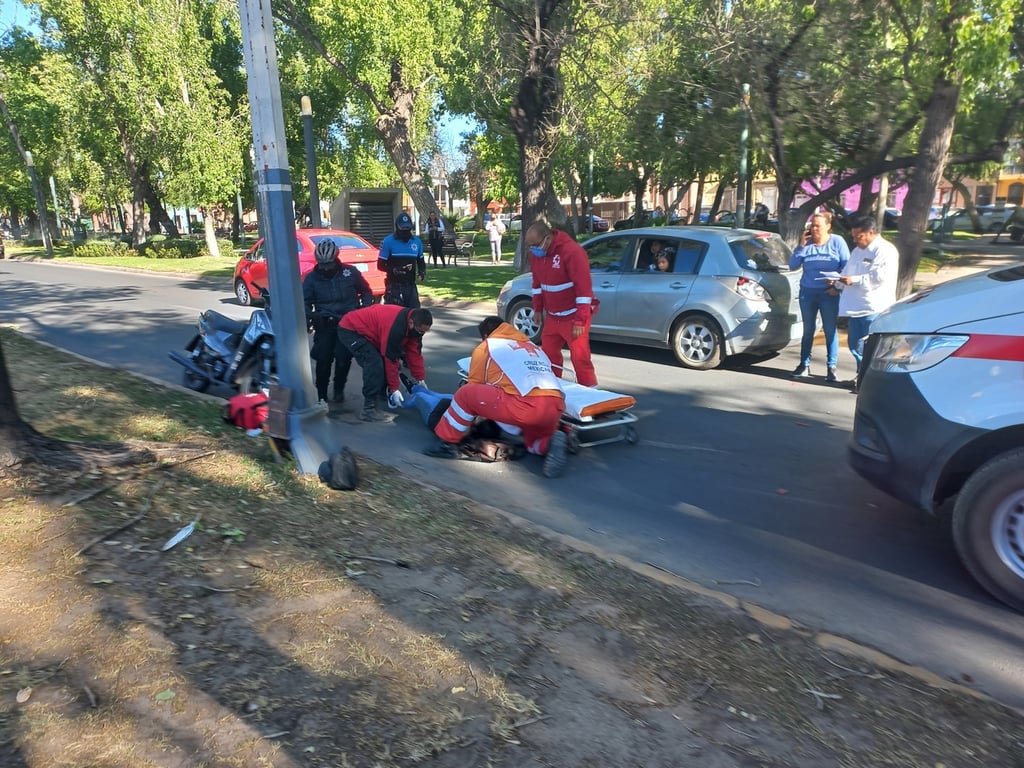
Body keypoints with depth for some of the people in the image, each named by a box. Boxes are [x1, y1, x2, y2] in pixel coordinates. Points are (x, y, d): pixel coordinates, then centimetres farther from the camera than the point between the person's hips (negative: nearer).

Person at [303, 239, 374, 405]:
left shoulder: (350, 272, 2)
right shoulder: (311, 278, 2)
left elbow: (366, 291, 14)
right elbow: (305, 303, 7)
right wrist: (306, 323, -7)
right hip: (324, 325, 1)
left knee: (343, 358, -11)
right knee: (323, 359, -8)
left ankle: (339, 390, 13)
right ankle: (321, 395, 9)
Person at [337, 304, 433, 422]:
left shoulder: (411, 325, -5)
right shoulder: (396, 327, -34)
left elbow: (414, 352, 3)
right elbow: (390, 359, -27)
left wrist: (420, 379, 4)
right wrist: (394, 389, -19)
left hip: (363, 329, 10)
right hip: (350, 329, -10)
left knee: (382, 361, 9)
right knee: (374, 363, -22)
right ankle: (369, 410, -18)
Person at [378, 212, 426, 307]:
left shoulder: (417, 241, 9)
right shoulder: (388, 241, -5)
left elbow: (421, 262, 20)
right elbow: (381, 265, -4)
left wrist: (422, 271, -3)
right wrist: (394, 270, -23)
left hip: (411, 285, 5)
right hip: (394, 286, -5)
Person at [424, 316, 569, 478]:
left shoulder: (486, 346, 18)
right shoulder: (533, 347, 34)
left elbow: (475, 386, 22)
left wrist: (476, 418, 41)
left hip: (527, 405, -6)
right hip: (555, 409, 6)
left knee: (465, 394, 9)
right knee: (534, 442, 34)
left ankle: (447, 443, 15)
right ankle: (550, 442, 2)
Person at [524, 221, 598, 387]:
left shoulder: (571, 251, -21)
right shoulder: (536, 253, 3)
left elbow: (584, 287, -22)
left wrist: (580, 321, -23)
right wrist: (538, 308, 15)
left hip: (573, 316, -7)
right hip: (552, 317, 7)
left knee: (579, 357, -7)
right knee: (548, 354, 13)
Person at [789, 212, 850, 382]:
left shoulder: (837, 242, 0)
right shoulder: (807, 243, 6)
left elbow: (847, 266, -1)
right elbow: (792, 265, 0)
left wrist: (838, 285, -12)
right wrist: (801, 246, -8)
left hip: (829, 293, -3)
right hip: (807, 292, 3)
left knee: (830, 330, -1)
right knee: (808, 329, 9)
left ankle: (831, 368, 5)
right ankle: (804, 365, 17)